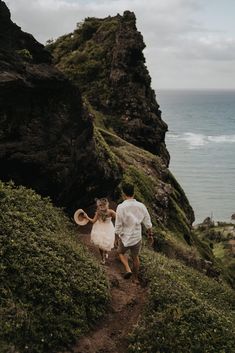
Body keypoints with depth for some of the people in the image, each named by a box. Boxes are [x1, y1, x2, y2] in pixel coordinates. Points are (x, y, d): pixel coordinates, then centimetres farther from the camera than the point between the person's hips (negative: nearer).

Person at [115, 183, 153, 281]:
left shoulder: (121, 207, -21)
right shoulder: (141, 206, -10)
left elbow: (118, 226, -14)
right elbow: (148, 223, 0)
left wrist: (118, 238, 1)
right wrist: (150, 233, 16)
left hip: (125, 237, -3)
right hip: (137, 237, 3)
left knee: (121, 252, 26)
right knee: (135, 257, 23)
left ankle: (128, 269, 8)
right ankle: (135, 278, 37)